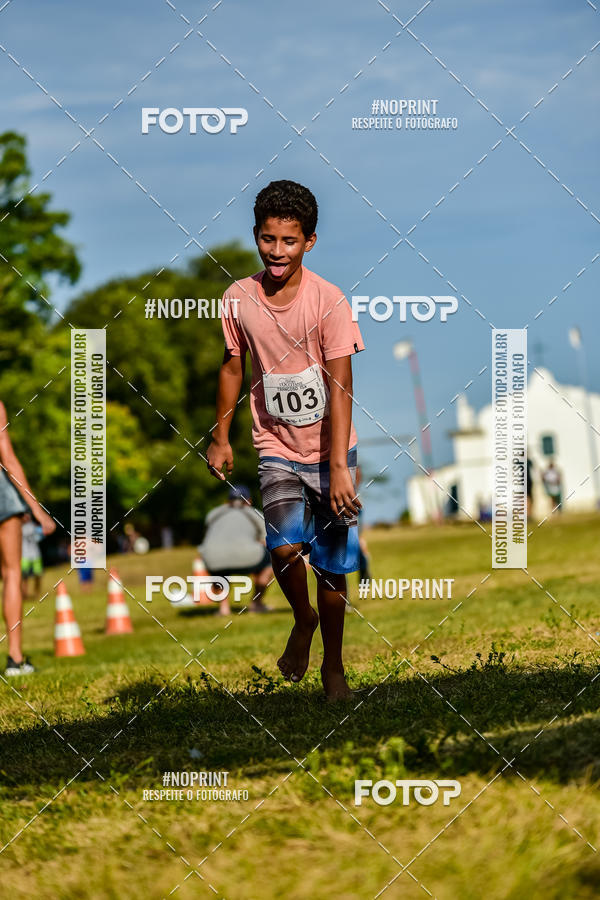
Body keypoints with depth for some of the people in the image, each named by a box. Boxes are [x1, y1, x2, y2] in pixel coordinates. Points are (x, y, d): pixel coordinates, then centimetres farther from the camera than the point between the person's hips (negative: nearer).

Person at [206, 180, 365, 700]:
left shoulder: (328, 301, -14)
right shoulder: (239, 298, -4)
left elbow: (339, 389, -16)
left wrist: (339, 469, -22)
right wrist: (220, 438, 15)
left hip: (331, 451, -1)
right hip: (277, 448, 1)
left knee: (332, 565, 4)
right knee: (285, 545, -21)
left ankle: (333, 666, 24)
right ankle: (303, 620, 11)